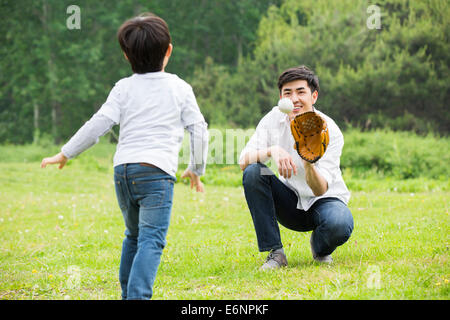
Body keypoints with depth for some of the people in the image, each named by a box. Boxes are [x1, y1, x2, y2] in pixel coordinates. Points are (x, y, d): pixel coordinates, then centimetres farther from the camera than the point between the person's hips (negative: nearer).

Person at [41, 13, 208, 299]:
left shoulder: (124, 88, 10)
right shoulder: (180, 88, 8)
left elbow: (99, 123, 2)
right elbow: (199, 130, 8)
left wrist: (67, 153, 11)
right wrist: (197, 169, 22)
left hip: (123, 170, 4)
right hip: (157, 171, -3)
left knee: (134, 235, 23)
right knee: (151, 240, -11)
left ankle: (128, 294, 28)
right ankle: (138, 296, -28)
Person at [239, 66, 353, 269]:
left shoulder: (329, 131, -19)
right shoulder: (274, 118, -9)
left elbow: (320, 190, -26)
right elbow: (243, 161, -18)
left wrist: (309, 164, -47)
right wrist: (272, 151, -37)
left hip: (323, 200, -3)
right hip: (290, 204, 3)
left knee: (340, 225, -37)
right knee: (253, 172, -24)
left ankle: (320, 248, 5)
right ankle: (275, 253, -17)